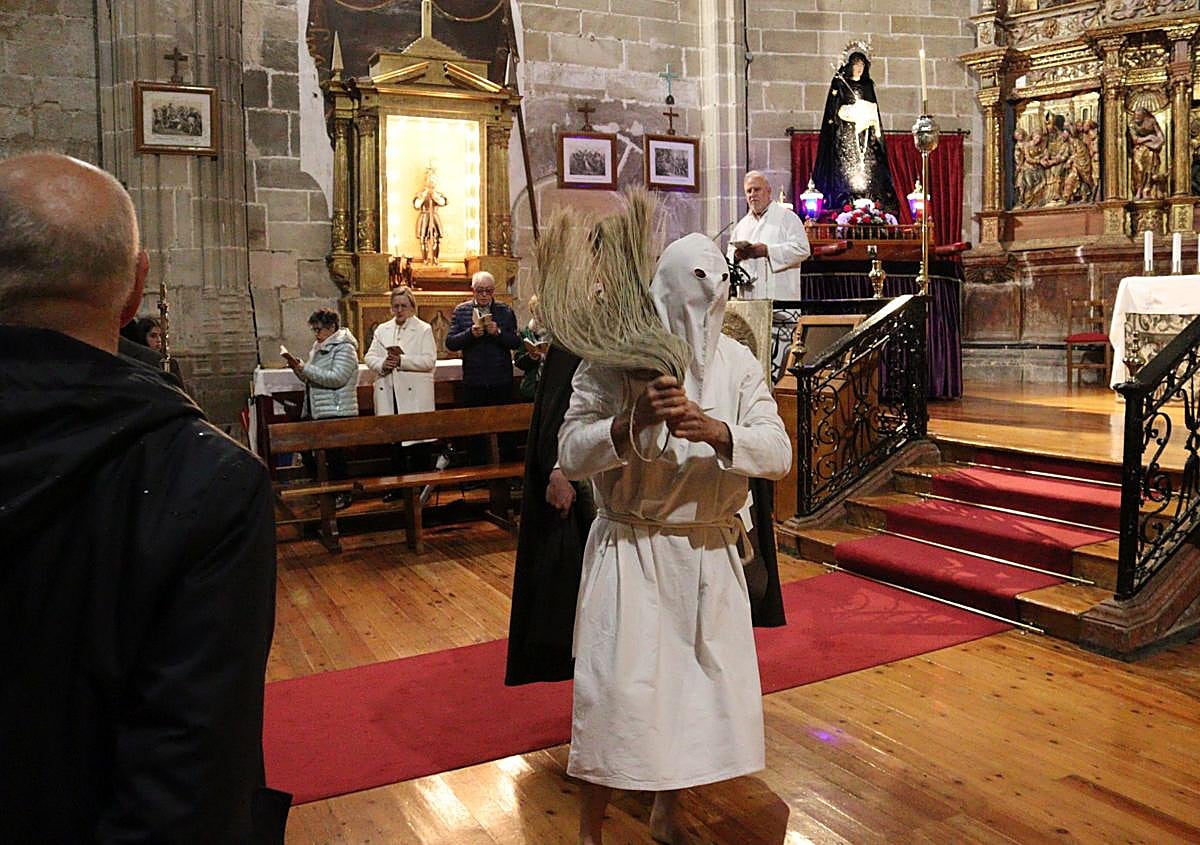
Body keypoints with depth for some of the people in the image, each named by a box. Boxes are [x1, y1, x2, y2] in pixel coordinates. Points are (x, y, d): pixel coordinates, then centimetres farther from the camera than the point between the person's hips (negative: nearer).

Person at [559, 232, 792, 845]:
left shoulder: (737, 362, 3)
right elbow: (571, 455, -13)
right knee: (615, 691, -4)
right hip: (630, 549, -4)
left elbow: (778, 452, -8)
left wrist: (715, 431, -27)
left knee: (708, 684, 12)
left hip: (709, 552, 4)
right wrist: (634, 422, -31)